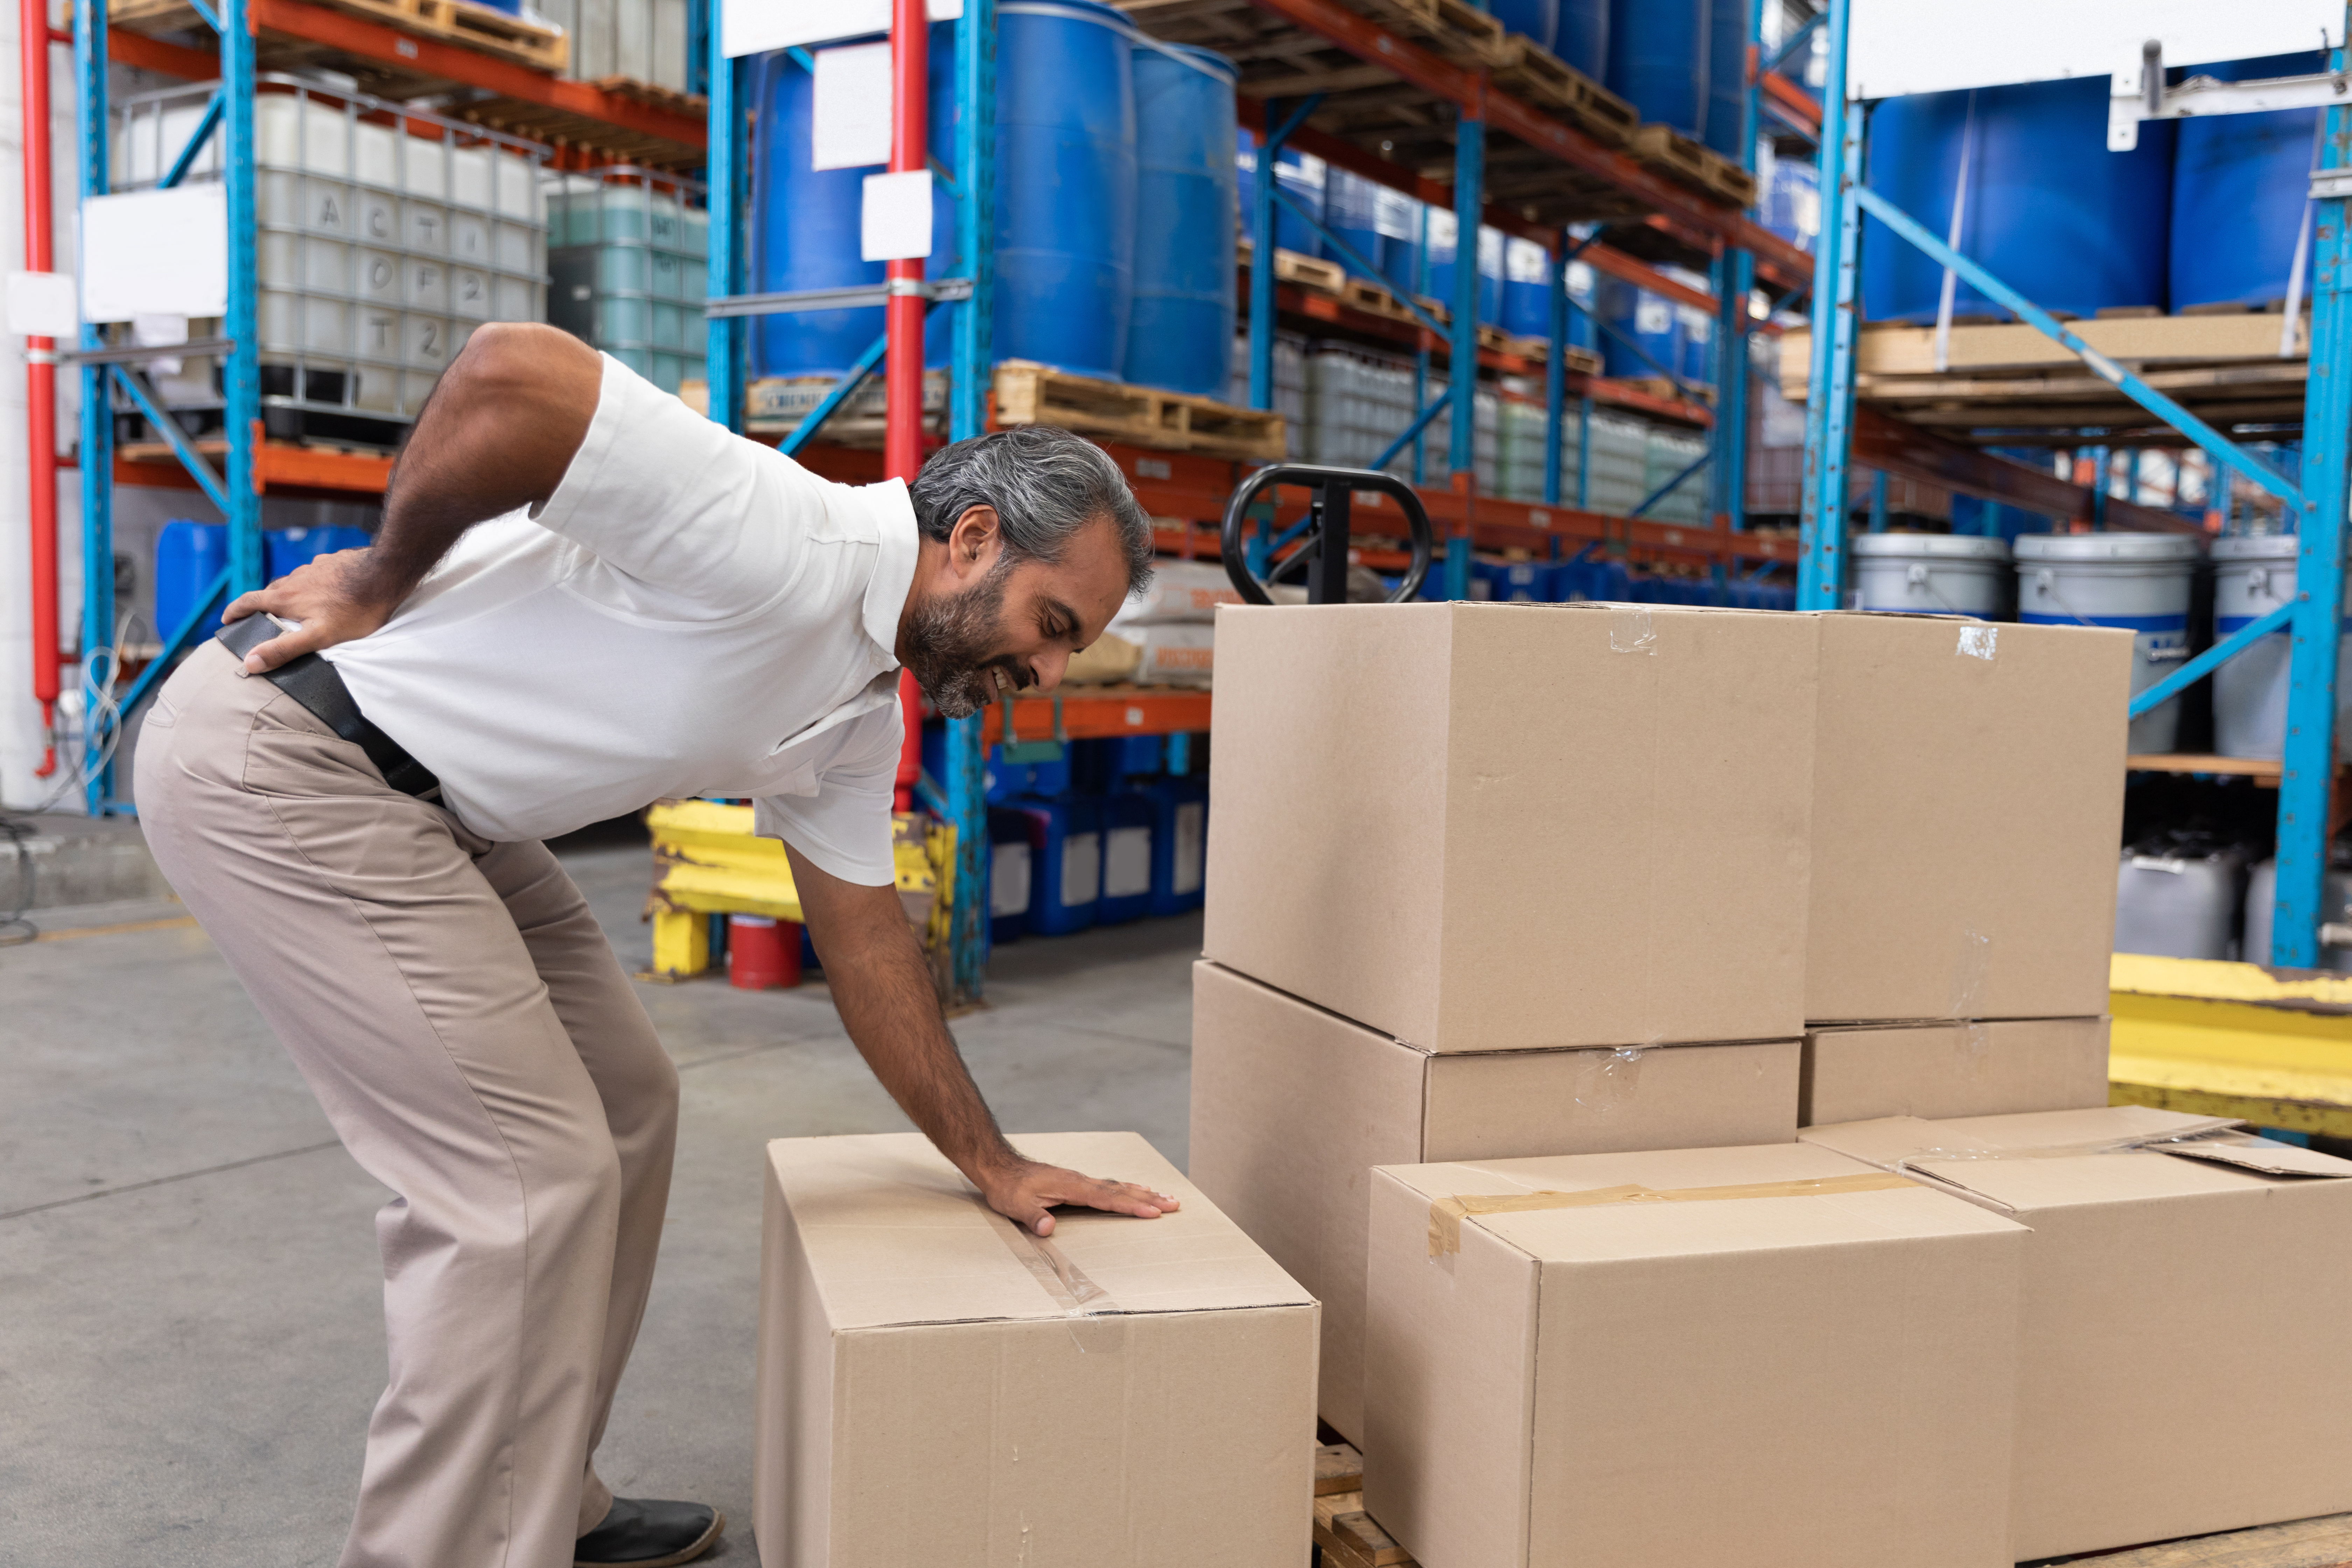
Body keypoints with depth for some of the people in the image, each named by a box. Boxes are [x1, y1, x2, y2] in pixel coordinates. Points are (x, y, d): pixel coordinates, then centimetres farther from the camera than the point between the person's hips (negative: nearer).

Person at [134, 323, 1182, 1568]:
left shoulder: (862, 714, 7)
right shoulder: (782, 544, -24)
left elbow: (863, 937, 12)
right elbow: (509, 378, -33)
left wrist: (990, 1163, 14)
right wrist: (377, 585, -16)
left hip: (428, 805, 10)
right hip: (275, 758, -10)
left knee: (621, 1111, 13)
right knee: (525, 1170, -10)